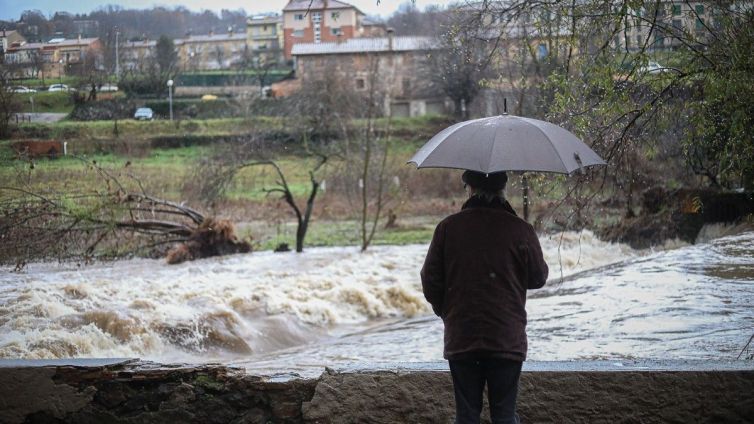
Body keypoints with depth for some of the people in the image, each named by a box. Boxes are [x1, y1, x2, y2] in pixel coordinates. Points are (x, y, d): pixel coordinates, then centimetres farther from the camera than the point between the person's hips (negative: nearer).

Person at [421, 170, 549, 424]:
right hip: (507, 340, -1)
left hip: (460, 338, 1)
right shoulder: (521, 230, -8)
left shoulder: (448, 227, -4)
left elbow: (430, 279, 2)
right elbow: (538, 278, 3)